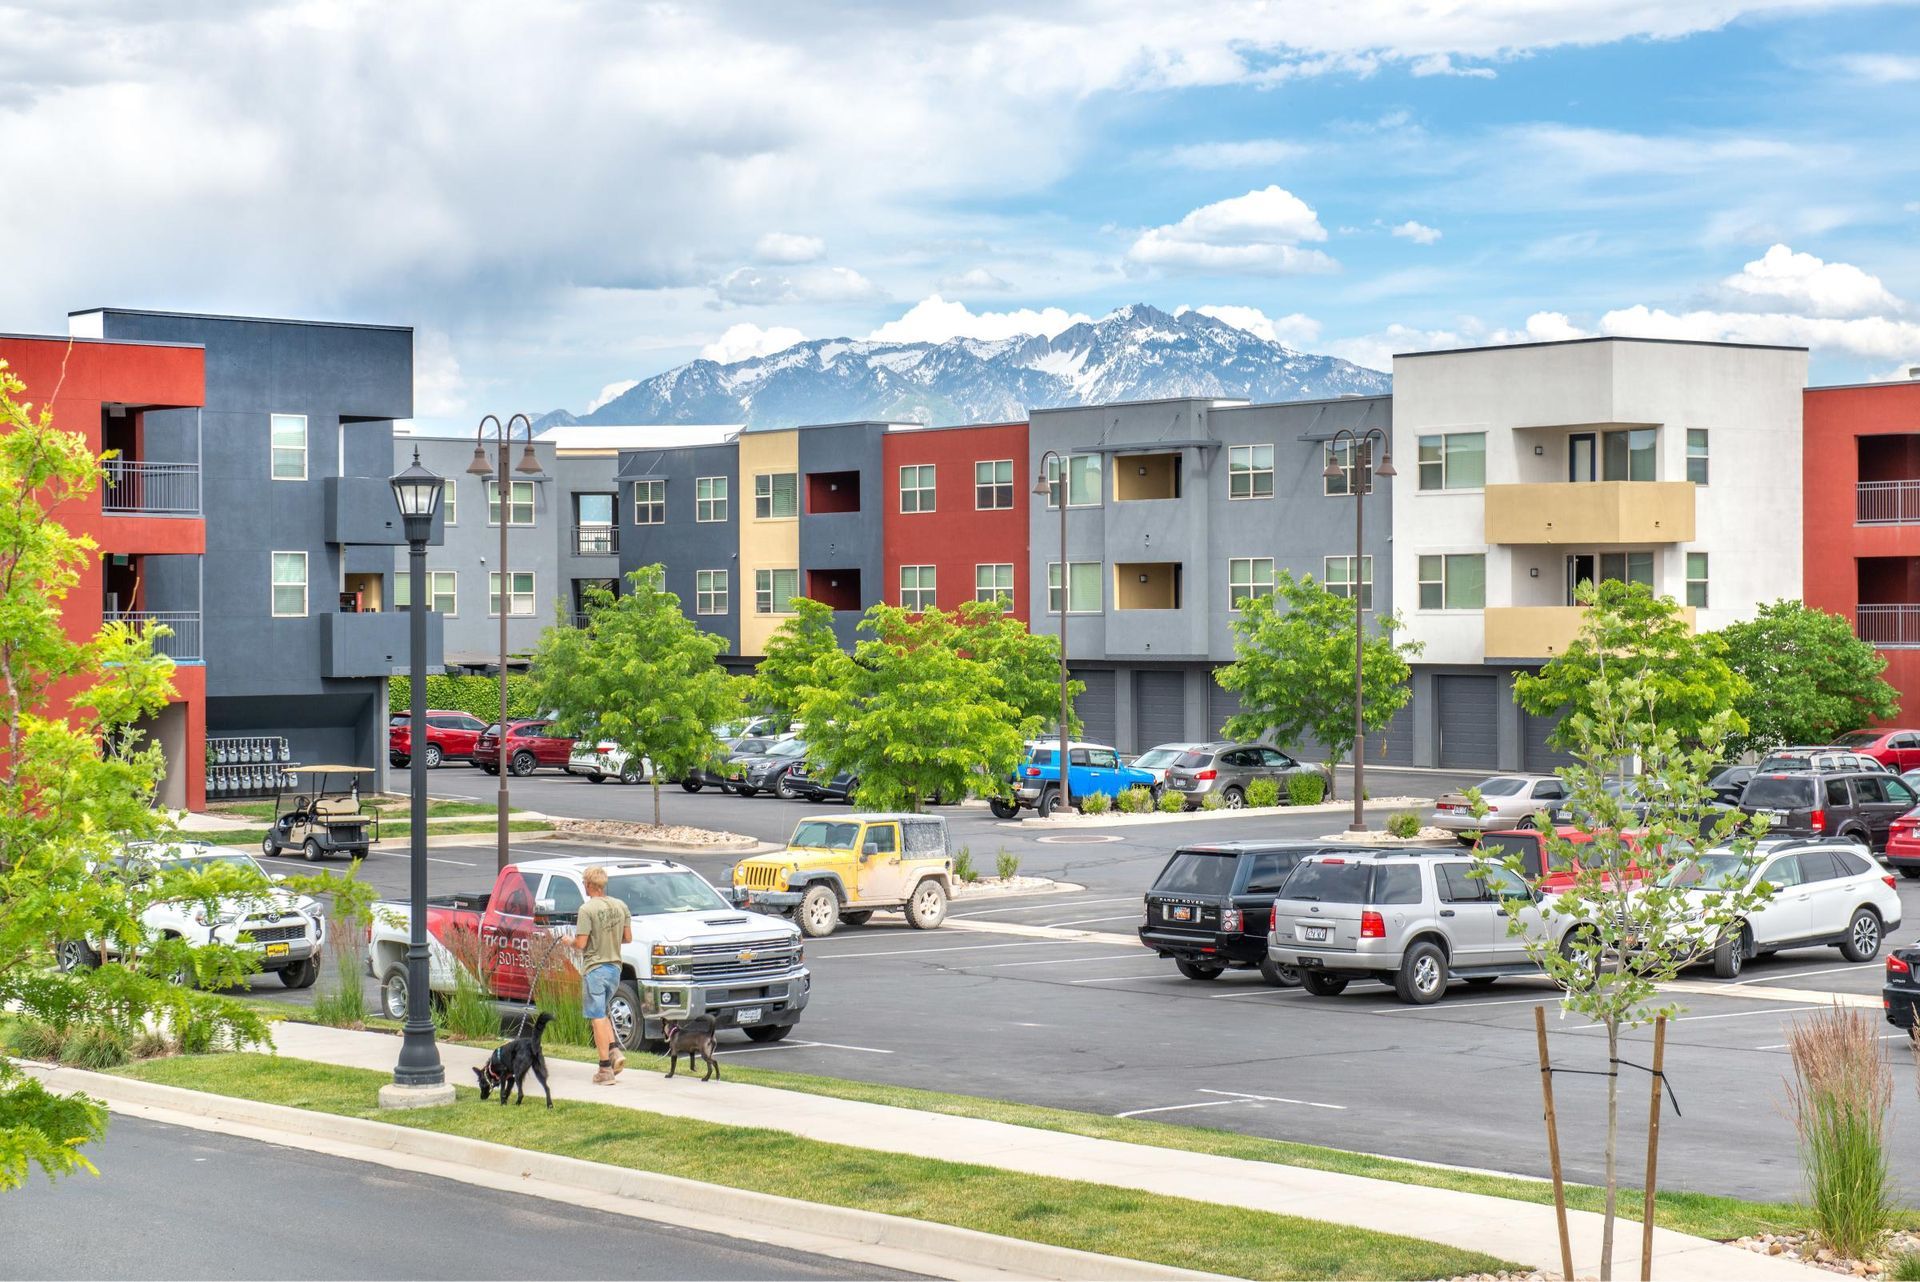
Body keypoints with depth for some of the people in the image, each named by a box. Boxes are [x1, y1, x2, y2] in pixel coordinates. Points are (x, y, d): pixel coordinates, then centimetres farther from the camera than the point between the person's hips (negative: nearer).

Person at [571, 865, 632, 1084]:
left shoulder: (587, 909, -15)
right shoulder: (621, 906, 3)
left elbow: (581, 943, -17)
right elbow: (628, 938, 7)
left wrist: (569, 941, 4)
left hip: (594, 969, -6)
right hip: (615, 967, 6)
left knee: (598, 1018, -1)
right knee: (602, 1014, 22)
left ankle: (605, 1069, 0)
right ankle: (615, 1052, 5)